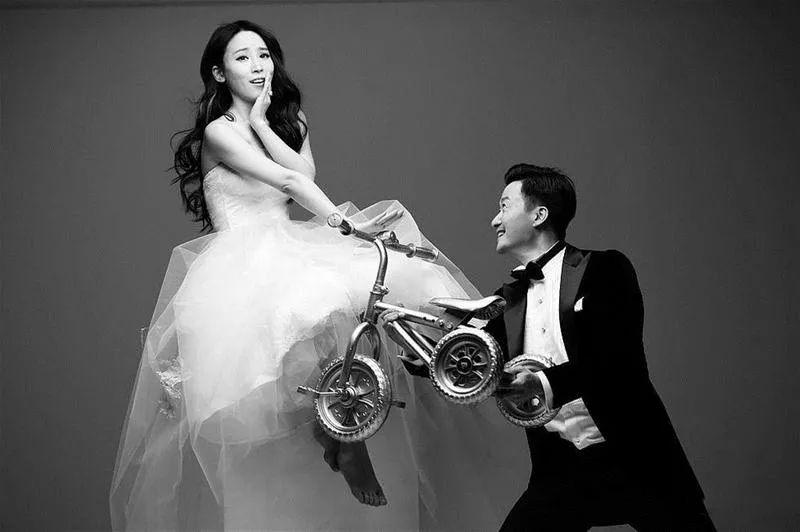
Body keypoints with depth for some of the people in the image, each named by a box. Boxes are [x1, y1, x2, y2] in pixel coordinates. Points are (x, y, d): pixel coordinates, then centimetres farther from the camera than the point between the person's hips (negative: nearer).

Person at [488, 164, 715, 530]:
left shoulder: (604, 270, -4)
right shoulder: (507, 301, 13)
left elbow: (619, 358, -15)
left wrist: (547, 384, -28)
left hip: (632, 459, -4)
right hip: (559, 470, 4)